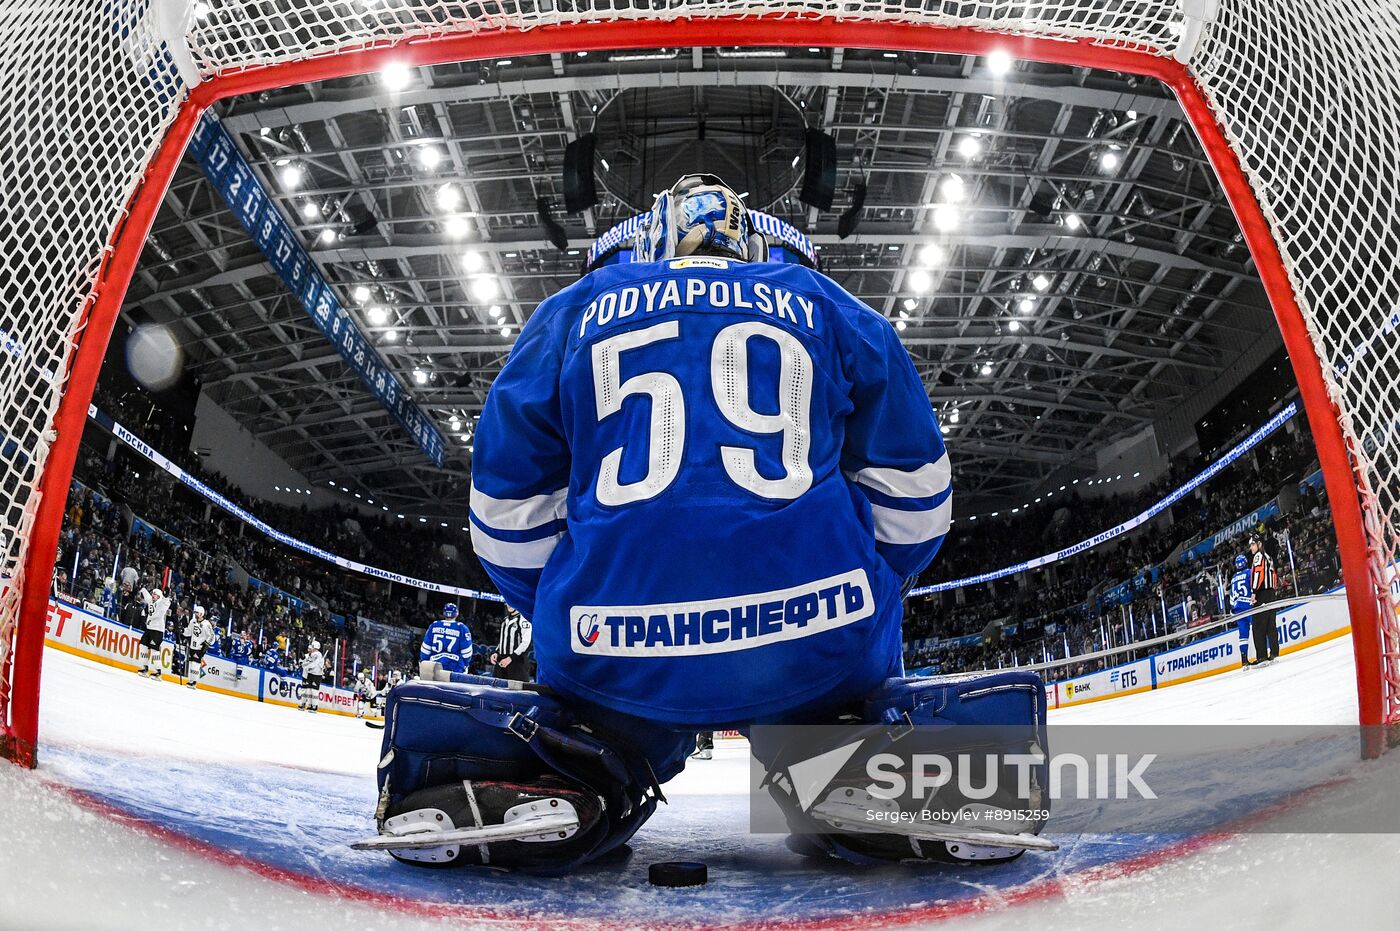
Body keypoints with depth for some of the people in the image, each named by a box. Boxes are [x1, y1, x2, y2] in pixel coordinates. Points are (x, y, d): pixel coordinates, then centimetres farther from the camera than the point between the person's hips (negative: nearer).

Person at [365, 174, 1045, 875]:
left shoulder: (572, 311, 18)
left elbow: (508, 514, 16)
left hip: (616, 651, 1)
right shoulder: (825, 305, 18)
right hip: (818, 647, 0)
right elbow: (911, 496, 16)